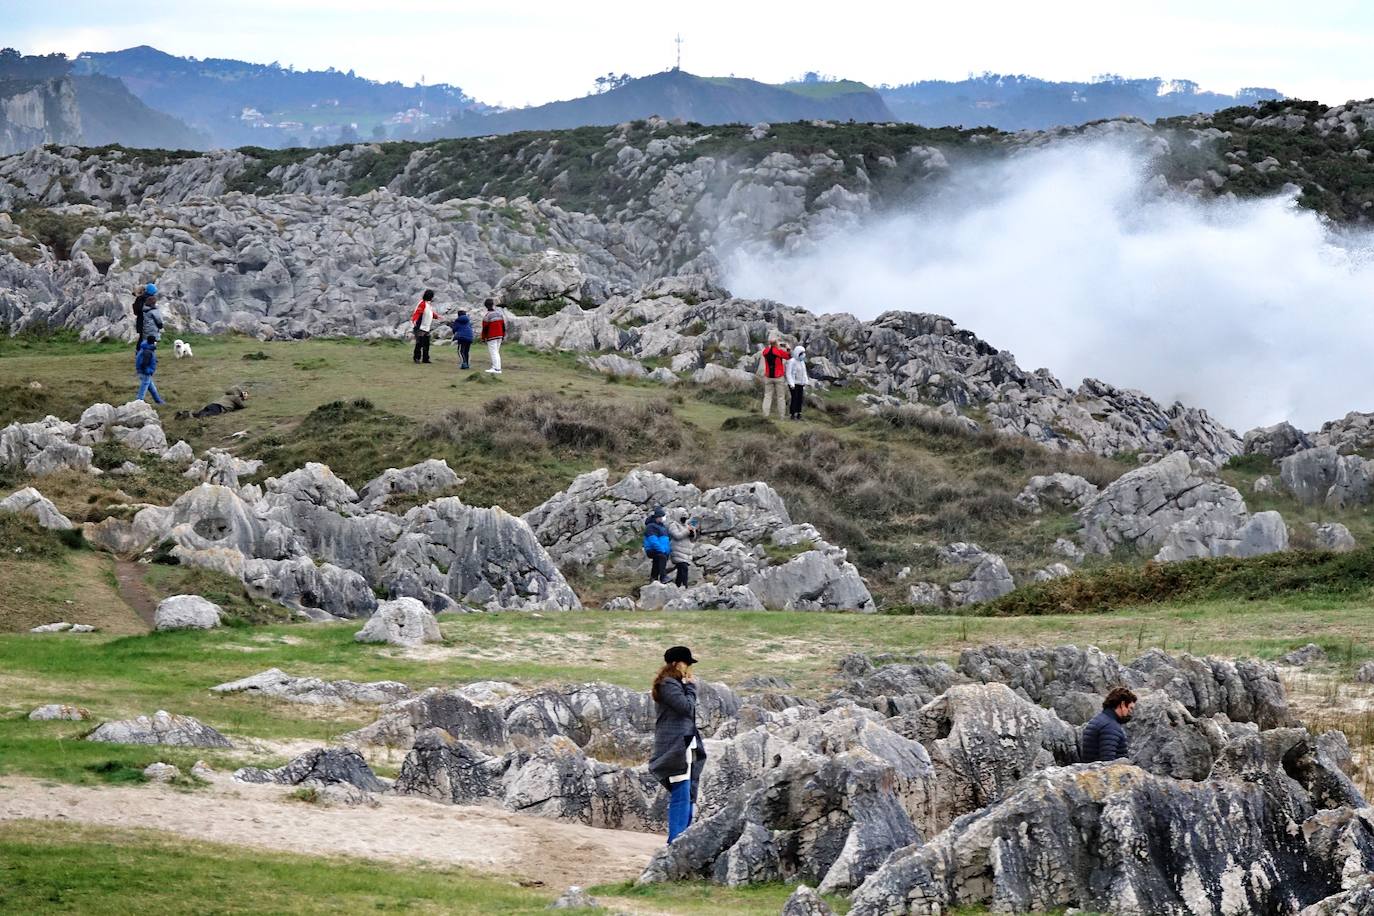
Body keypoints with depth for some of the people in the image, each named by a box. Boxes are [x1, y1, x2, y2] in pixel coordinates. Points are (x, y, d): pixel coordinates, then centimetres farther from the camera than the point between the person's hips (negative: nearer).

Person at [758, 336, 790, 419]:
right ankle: (781, 417, 7)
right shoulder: (779, 351, -14)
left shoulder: (765, 351, -3)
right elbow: (789, 356, 1)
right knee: (781, 397, 6)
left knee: (767, 396, 6)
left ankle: (765, 415, -5)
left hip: (768, 377, 3)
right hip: (779, 378, -3)